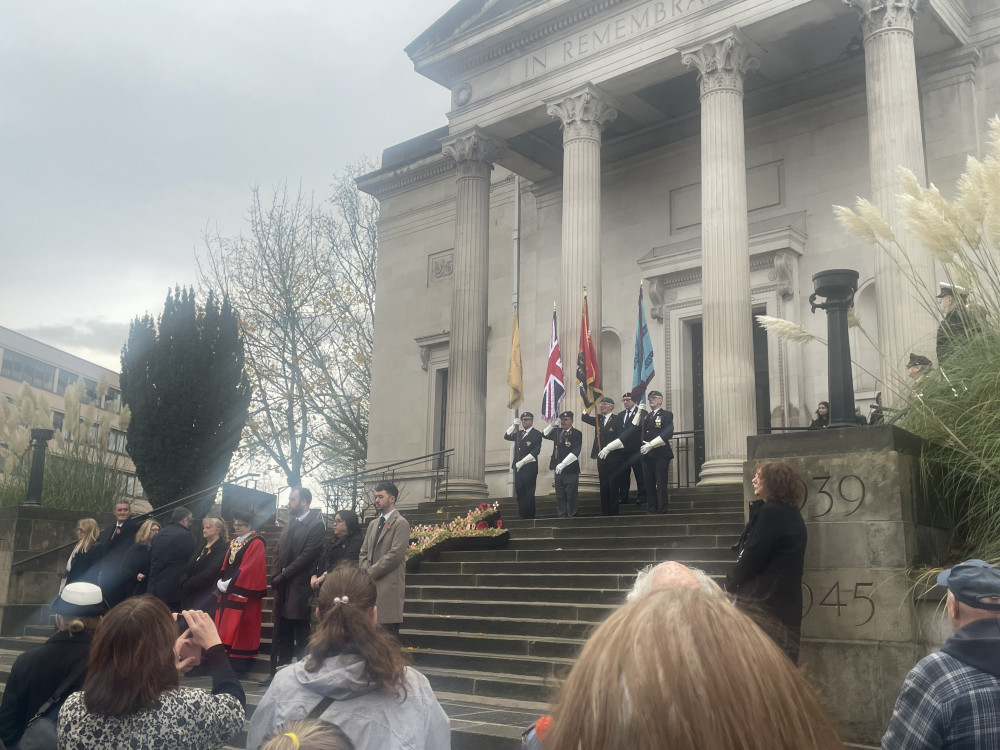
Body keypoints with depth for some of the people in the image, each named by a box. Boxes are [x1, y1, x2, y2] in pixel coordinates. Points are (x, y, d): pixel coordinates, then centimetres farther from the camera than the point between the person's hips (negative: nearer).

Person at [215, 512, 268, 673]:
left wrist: (229, 584, -16)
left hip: (243, 595, -8)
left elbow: (249, 569, -17)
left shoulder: (256, 544, -8)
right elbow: (225, 565, 15)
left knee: (238, 629, -7)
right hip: (227, 593, 8)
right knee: (226, 629, 7)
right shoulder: (234, 543, 16)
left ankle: (239, 664, -2)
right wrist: (221, 583, -2)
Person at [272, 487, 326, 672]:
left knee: (301, 637, -3)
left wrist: (283, 575, -12)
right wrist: (277, 575, 2)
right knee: (282, 636, 10)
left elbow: (307, 556, -15)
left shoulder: (316, 524, -9)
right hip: (284, 587, 8)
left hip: (299, 587, -7)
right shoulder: (291, 522, 16)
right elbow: (281, 551, 18)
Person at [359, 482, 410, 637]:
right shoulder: (373, 524, 20)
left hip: (389, 586, -7)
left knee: (388, 631, -7)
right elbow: (364, 552, 19)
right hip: (370, 584, 7)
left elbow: (395, 554, -14)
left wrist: (371, 572, -11)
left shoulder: (400, 523, -5)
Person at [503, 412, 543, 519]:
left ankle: (530, 516, 2)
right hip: (518, 467, 6)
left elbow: (536, 451, -12)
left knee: (529, 493, -4)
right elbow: (506, 436, 17)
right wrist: (514, 425, 4)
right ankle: (522, 515, 12)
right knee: (519, 491, 6)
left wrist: (522, 462, -15)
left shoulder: (536, 434, -4)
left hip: (530, 467, -6)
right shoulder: (519, 433, 18)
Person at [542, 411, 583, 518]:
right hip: (558, 469, 6)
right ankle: (562, 516, 15)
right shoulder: (557, 432, 12)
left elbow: (575, 452, -17)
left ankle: (571, 516, 5)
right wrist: (552, 425, 4)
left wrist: (562, 464, -22)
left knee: (571, 495, -1)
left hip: (571, 470, -6)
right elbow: (544, 434, 21)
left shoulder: (577, 434, -8)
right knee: (560, 496, 9)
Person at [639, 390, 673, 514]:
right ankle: (651, 508, 10)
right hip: (647, 455, 5)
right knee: (649, 483, 4)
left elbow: (668, 433, -12)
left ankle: (662, 509, -1)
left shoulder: (667, 415, 2)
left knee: (661, 483, -5)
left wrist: (651, 445, -17)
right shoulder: (646, 417, 22)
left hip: (661, 454, -5)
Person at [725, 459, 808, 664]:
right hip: (786, 602, 10)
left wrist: (730, 583, -2)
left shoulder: (771, 512, -15)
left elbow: (752, 557, -18)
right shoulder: (790, 513, 16)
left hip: (764, 603, -10)